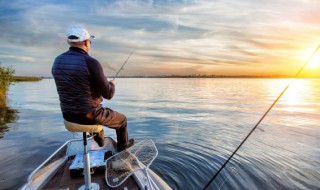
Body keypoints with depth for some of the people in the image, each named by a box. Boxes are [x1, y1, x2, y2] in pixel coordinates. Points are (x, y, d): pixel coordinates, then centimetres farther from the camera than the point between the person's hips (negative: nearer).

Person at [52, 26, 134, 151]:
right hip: (89, 115, -7)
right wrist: (112, 84, 6)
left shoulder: (57, 61, 0)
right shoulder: (91, 63, -22)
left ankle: (99, 140, 56)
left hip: (68, 115, 7)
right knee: (122, 119, 21)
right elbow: (108, 95, -17)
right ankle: (122, 144, 44)